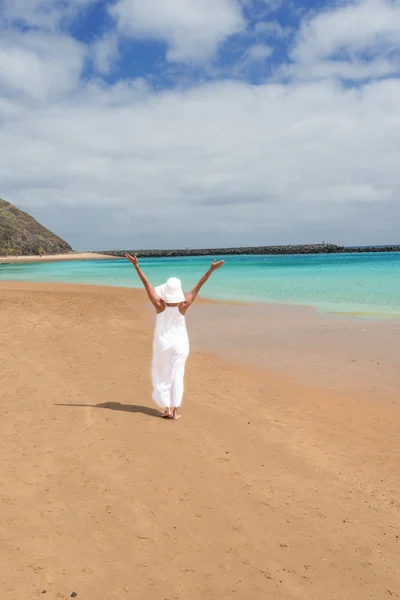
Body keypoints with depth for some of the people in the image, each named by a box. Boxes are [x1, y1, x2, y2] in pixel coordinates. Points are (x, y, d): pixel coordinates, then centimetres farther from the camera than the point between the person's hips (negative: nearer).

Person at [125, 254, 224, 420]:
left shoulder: (160, 305, -17)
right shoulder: (183, 305, -16)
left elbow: (147, 284, -18)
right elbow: (198, 287, -17)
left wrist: (136, 266, -18)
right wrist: (211, 269, -17)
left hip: (162, 344, -1)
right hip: (180, 344, 1)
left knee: (161, 375, 13)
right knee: (177, 376, 5)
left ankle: (167, 408, 9)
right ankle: (176, 411, 5)